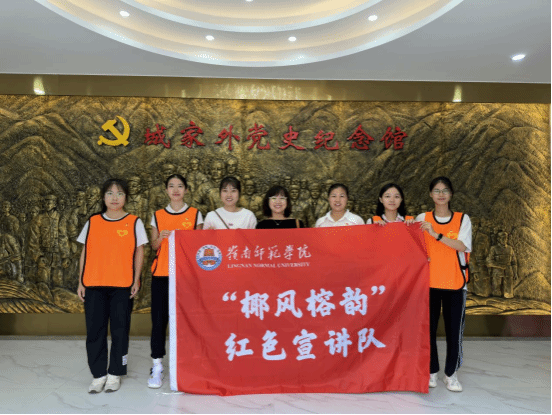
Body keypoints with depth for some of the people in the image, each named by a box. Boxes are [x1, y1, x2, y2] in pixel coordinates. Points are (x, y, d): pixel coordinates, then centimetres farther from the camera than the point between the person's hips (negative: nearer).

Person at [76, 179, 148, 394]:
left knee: (119, 330, 5)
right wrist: (81, 282, 6)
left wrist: (136, 280, -5)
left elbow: (139, 252, 2)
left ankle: (115, 374, 20)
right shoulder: (92, 222, 8)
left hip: (123, 285, -2)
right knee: (94, 330, 5)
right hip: (94, 285, 2)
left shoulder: (134, 222, 2)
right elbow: (85, 253, 10)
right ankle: (98, 374, 19)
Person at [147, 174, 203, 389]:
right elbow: (154, 246, 14)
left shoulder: (195, 214, 7)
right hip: (161, 274, 2)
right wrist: (160, 238, -6)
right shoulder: (158, 216, 12)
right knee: (159, 319, -1)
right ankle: (157, 365, 9)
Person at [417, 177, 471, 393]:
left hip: (455, 283, 0)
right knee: (428, 327, 2)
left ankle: (451, 373, 17)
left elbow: (463, 246, -11)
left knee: (454, 329, 1)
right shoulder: (422, 219, 5)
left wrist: (437, 234, -20)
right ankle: (431, 371, 17)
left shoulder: (462, 219, 4)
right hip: (429, 281, 0)